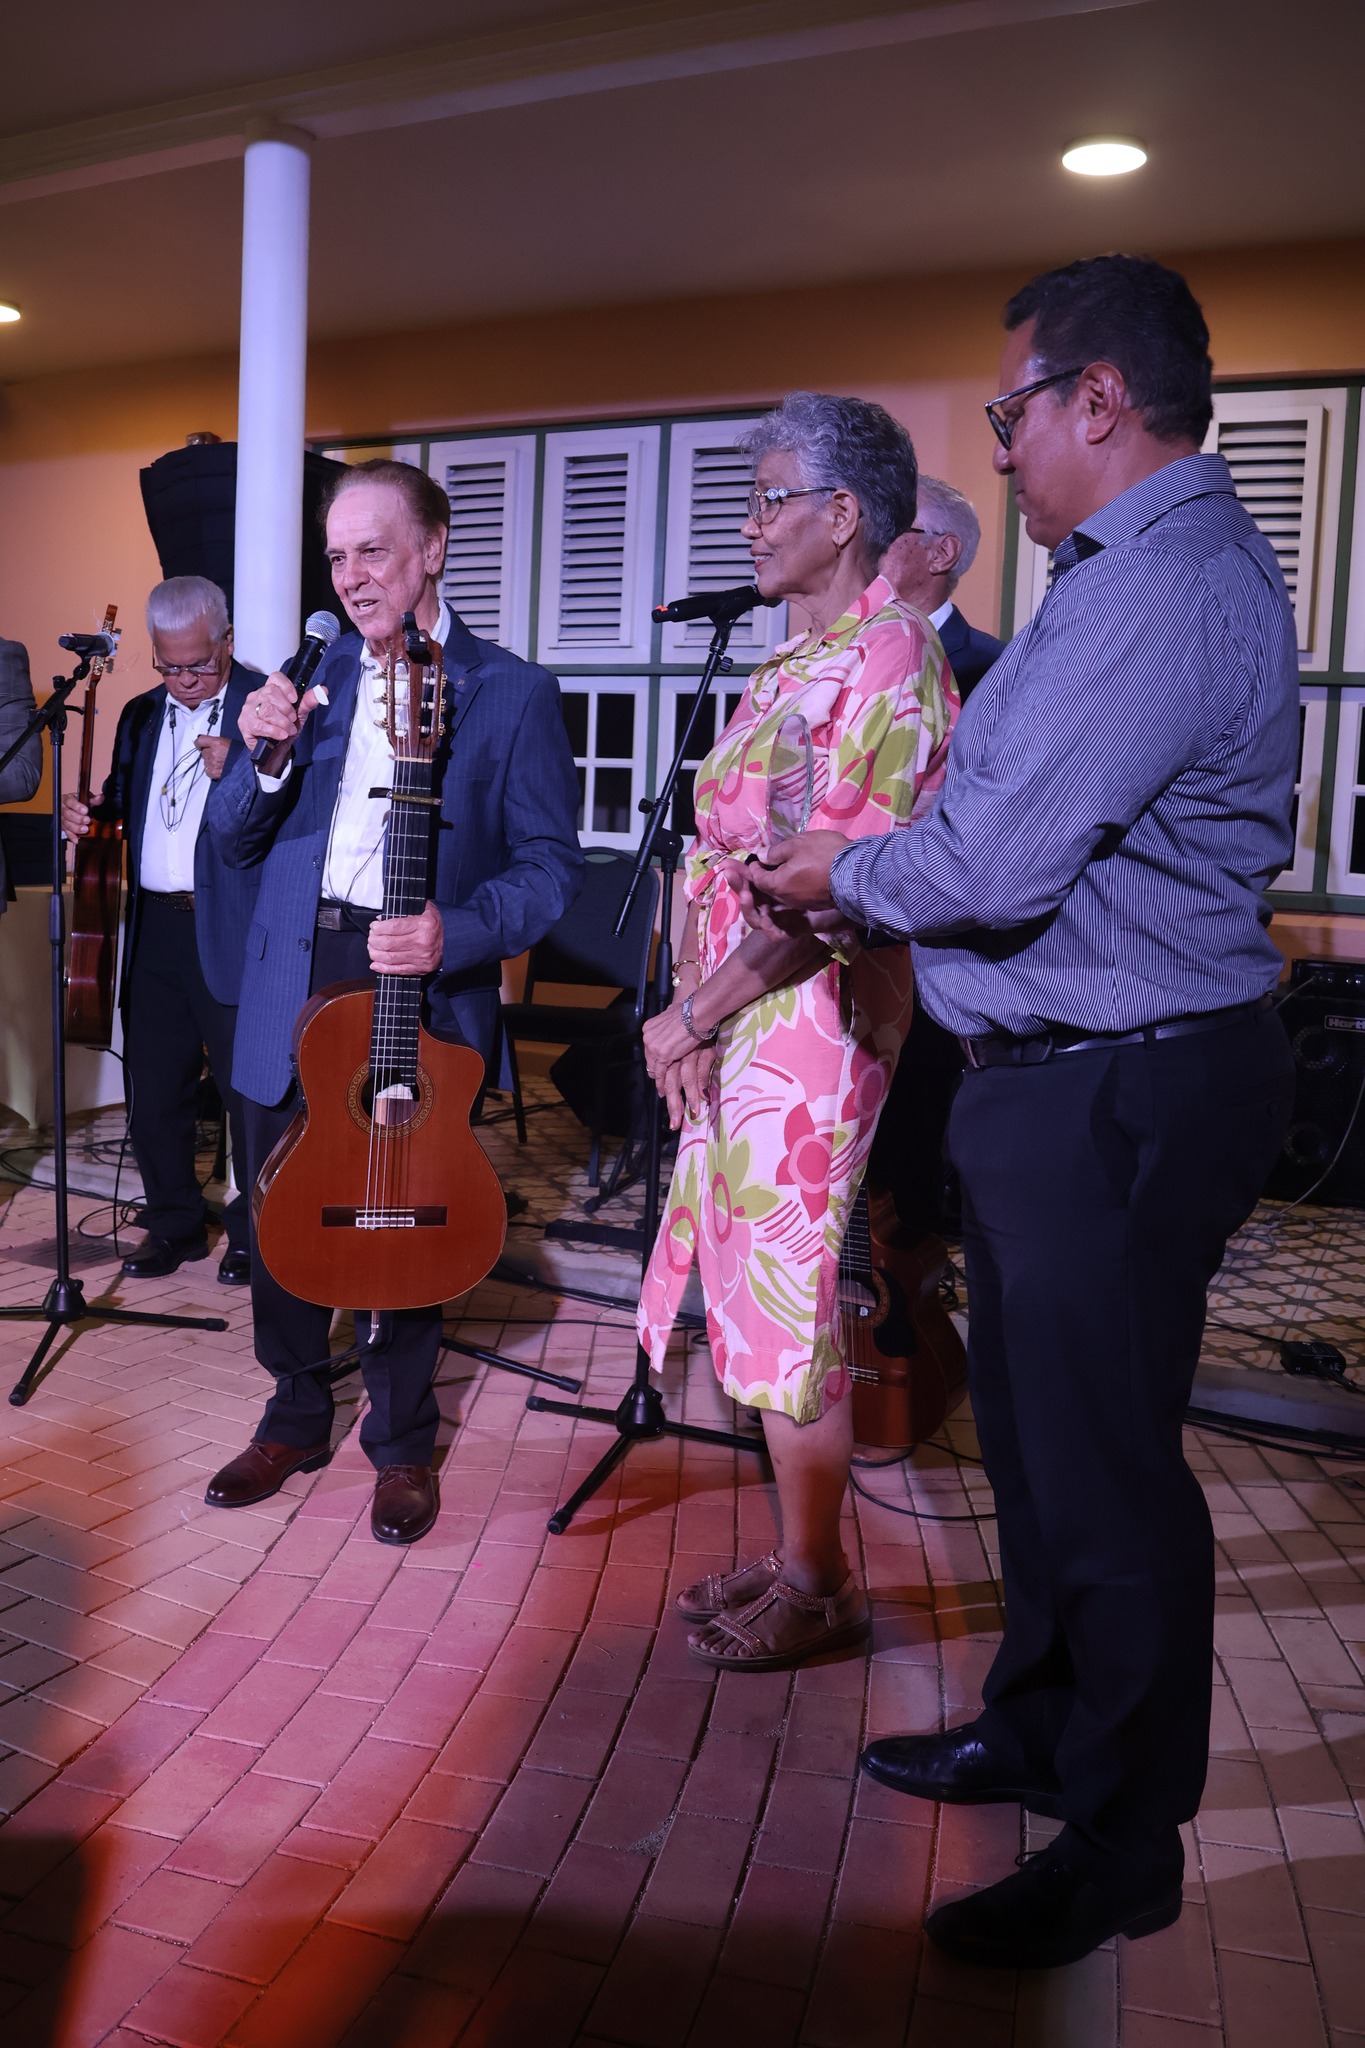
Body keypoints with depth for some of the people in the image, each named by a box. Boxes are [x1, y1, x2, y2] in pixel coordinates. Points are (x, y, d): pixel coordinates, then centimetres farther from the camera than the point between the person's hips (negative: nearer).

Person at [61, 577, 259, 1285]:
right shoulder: (141, 715, 14)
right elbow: (122, 803, 22)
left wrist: (237, 773, -28)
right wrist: (88, 812, 0)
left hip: (231, 932, -6)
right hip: (153, 929, 6)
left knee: (249, 1092, 2)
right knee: (153, 1089, 13)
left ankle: (252, 1233, 19)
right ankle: (174, 1225, 30)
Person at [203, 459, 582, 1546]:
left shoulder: (513, 692, -1)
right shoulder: (313, 678, 12)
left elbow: (550, 864, -6)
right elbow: (236, 841, 11)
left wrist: (455, 934, -23)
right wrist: (266, 754, -9)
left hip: (422, 989, -4)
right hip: (296, 982, 4)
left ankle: (403, 1442, 29)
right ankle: (296, 1418, 34)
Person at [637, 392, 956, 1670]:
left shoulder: (889, 657, -12)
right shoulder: (786, 673, 17)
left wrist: (689, 1014, -15)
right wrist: (692, 1009, 3)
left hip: (810, 1020, -9)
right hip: (733, 1023, 9)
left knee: (788, 1305, 0)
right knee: (756, 1291, 15)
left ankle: (818, 1588, 20)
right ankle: (795, 1556, 31)